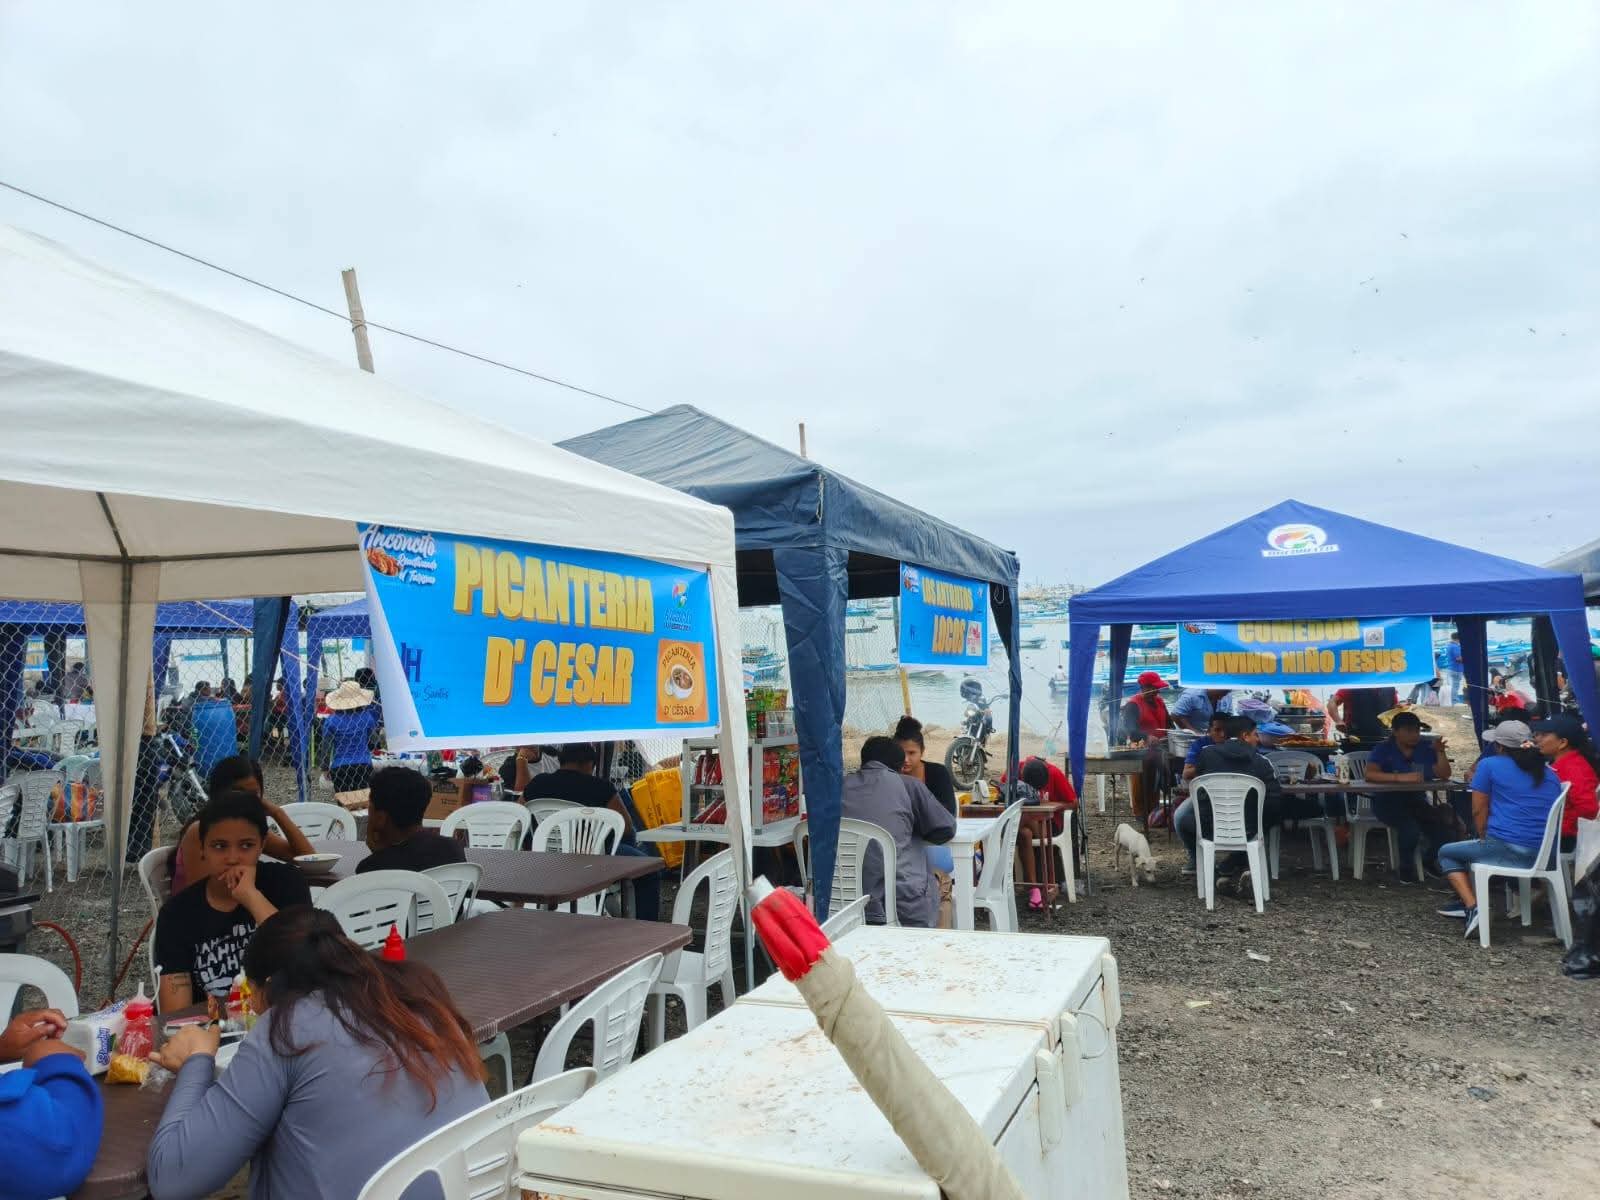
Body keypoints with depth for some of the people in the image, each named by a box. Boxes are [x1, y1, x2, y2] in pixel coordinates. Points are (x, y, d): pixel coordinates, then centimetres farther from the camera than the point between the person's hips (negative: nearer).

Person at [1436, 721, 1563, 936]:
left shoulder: (1489, 765, -2)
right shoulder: (1549, 773, 16)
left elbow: (1479, 811, 1)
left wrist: (1484, 838, 18)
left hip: (1507, 849, -7)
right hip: (1544, 853, 7)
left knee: (1446, 853, 15)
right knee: (1477, 847, 33)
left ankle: (1472, 906, -3)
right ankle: (1468, 902, 30)